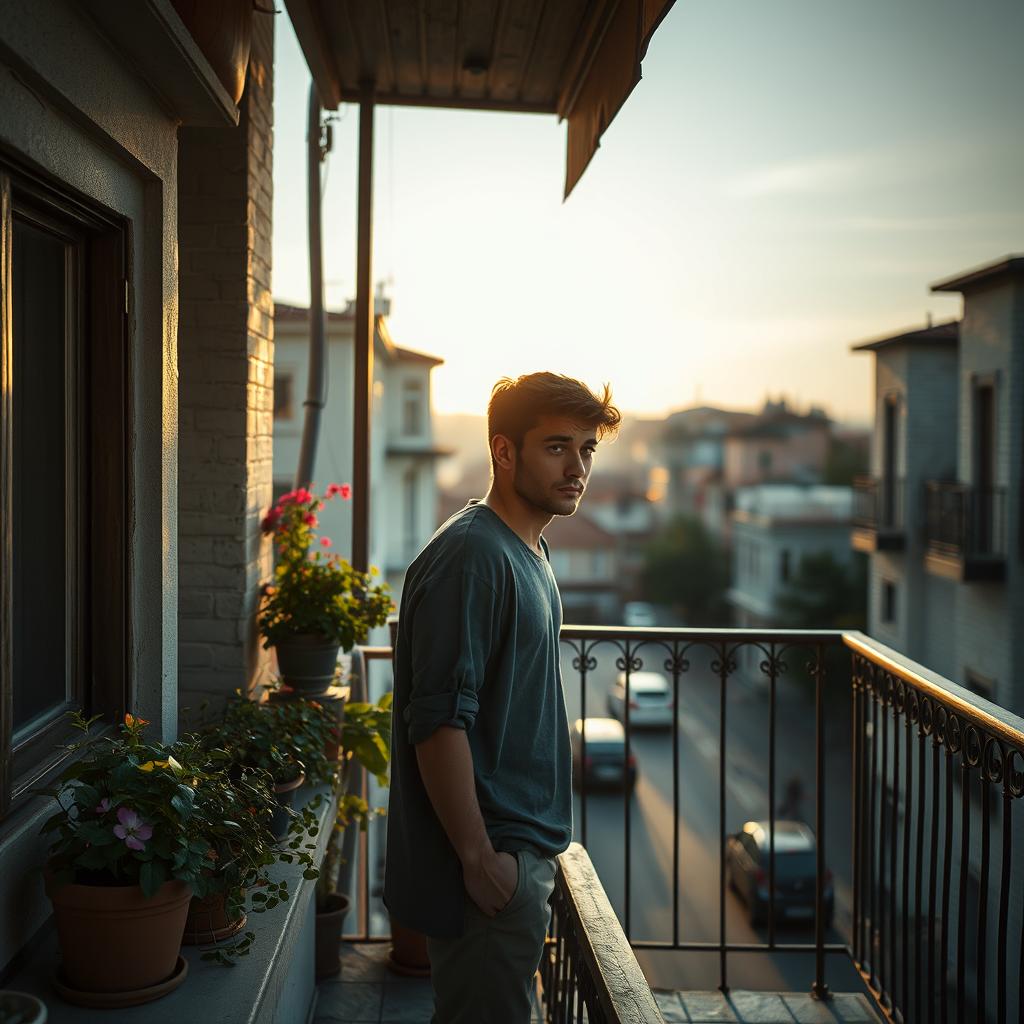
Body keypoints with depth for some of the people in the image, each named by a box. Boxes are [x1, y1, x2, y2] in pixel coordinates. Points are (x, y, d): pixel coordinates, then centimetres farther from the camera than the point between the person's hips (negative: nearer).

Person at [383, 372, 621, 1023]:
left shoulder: (528, 554, 13)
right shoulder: (470, 555, -19)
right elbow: (438, 721, -24)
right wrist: (479, 856, -22)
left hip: (523, 847, 10)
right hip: (492, 859, -10)